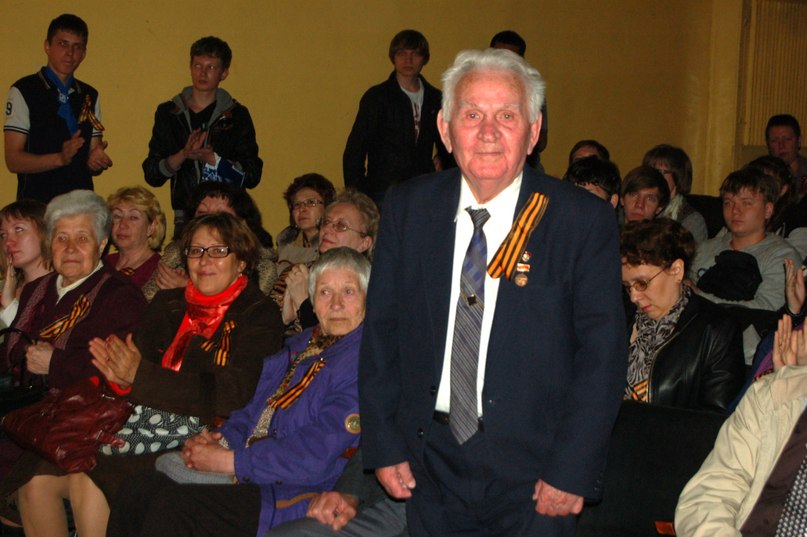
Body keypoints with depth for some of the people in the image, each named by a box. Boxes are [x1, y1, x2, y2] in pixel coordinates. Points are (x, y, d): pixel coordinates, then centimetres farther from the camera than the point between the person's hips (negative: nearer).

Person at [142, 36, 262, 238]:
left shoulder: (237, 115, 4)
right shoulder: (169, 113, 9)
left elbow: (252, 176, -2)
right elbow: (152, 175, 5)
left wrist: (210, 157, -15)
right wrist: (183, 155, -13)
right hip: (185, 216, 1)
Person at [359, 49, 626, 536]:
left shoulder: (584, 220, -9)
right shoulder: (407, 209, 0)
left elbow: (603, 354, -8)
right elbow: (381, 332, 4)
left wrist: (572, 471, -12)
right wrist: (384, 445, 0)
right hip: (431, 465, 3)